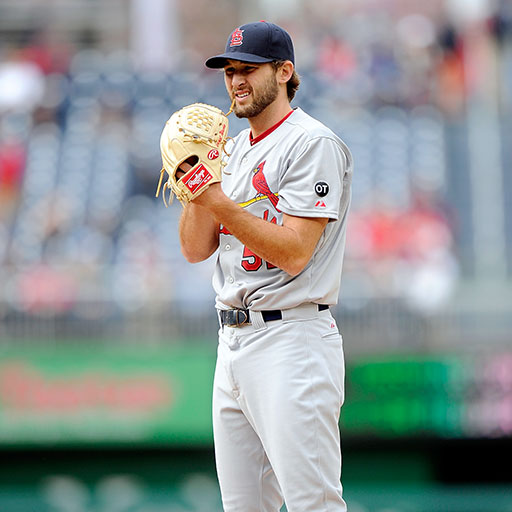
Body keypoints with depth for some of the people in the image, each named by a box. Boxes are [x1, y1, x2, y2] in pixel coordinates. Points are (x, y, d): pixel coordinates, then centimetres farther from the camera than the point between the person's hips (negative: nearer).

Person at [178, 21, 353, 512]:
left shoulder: (314, 144, -8)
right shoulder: (233, 149, 19)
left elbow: (294, 254, -17)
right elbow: (195, 249, 13)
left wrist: (221, 204, -23)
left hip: (292, 338, -9)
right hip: (234, 342, 9)